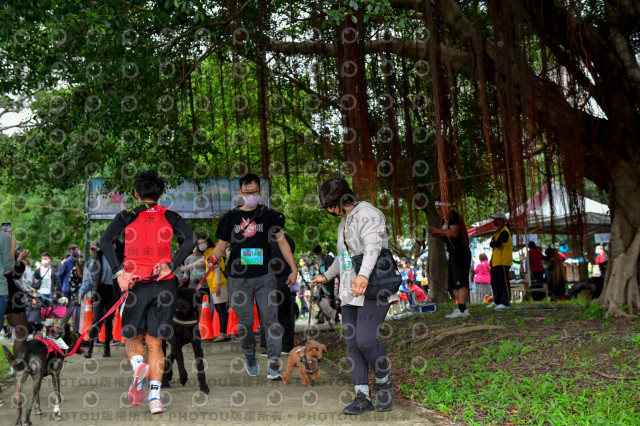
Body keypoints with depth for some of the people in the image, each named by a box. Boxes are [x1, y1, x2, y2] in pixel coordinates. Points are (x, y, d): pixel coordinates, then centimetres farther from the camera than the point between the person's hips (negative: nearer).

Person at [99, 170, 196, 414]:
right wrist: (171, 266, -8)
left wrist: (119, 273, -12)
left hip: (136, 284, -1)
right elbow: (191, 239, -7)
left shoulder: (127, 217, 6)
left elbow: (105, 241, -8)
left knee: (132, 338, 14)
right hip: (164, 285, 1)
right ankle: (155, 398, -5)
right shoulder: (170, 217, 8)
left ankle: (138, 365, -20)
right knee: (155, 343, 7)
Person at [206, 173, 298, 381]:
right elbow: (222, 245, 12)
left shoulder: (268, 215, 7)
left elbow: (282, 241, 9)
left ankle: (273, 365, -6)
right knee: (245, 321, 5)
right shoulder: (231, 217, 8)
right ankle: (250, 357, 30)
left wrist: (294, 269, 3)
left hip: (265, 277, 0)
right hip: (239, 278, 1)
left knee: (270, 319, -8)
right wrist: (213, 258, -7)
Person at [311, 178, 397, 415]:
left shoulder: (369, 215, -11)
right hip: (351, 291, 9)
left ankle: (384, 383, 5)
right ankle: (362, 396, 3)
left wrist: (363, 275, -45)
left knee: (365, 339, -18)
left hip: (373, 289, -9)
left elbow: (373, 247, -28)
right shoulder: (345, 221, 19)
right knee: (352, 343, 1)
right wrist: (327, 276, 45)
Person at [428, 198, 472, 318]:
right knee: (453, 283, 7)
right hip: (453, 254, 11)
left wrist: (438, 231, -15)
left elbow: (454, 233, -22)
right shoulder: (445, 220, 21)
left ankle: (462, 310, -25)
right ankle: (461, 307, 6)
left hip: (460, 253, -11)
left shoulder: (453, 215, -9)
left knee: (461, 281, -17)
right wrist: (436, 235, 6)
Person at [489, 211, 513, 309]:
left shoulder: (504, 231, -14)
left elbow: (497, 244, -21)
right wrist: (494, 245, -10)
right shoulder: (498, 230, 19)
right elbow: (492, 243, 12)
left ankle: (505, 302, -10)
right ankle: (497, 301, 25)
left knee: (503, 282, -11)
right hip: (495, 260, 11)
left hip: (503, 261, -11)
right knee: (494, 282, 15)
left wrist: (493, 244, 1)